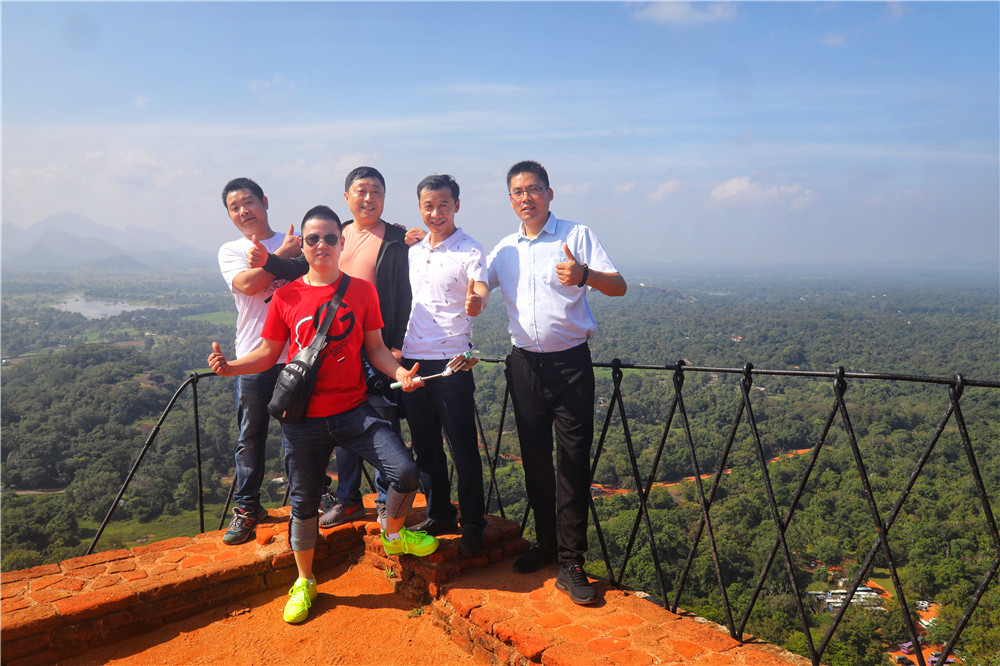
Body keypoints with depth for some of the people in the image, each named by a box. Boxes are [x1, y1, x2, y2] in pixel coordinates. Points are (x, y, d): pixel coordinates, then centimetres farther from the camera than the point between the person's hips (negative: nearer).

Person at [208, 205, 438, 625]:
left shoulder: (361, 291, 2)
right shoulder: (286, 296, 1)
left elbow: (375, 347, 5)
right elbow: (268, 354, 5)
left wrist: (399, 372, -13)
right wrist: (230, 366, -13)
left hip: (354, 410, 0)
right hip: (304, 417, 0)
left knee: (406, 471, -13)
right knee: (304, 501, 10)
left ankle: (394, 535, 20)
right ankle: (304, 582, 34)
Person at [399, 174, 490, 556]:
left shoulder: (470, 250, -5)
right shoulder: (413, 251, 13)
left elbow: (480, 288, -23)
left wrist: (477, 299, -46)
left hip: (451, 360, -6)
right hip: (411, 359, 6)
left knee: (463, 448, 0)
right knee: (425, 446, 13)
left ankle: (473, 524, 15)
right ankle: (439, 516, 28)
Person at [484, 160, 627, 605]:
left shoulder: (577, 235, -1)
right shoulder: (504, 249, 13)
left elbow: (619, 286, -9)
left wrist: (584, 275, -31)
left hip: (570, 363, -4)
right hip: (524, 364, 4)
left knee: (573, 461, -5)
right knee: (534, 458, 10)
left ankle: (571, 564, 4)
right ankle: (545, 542, 27)